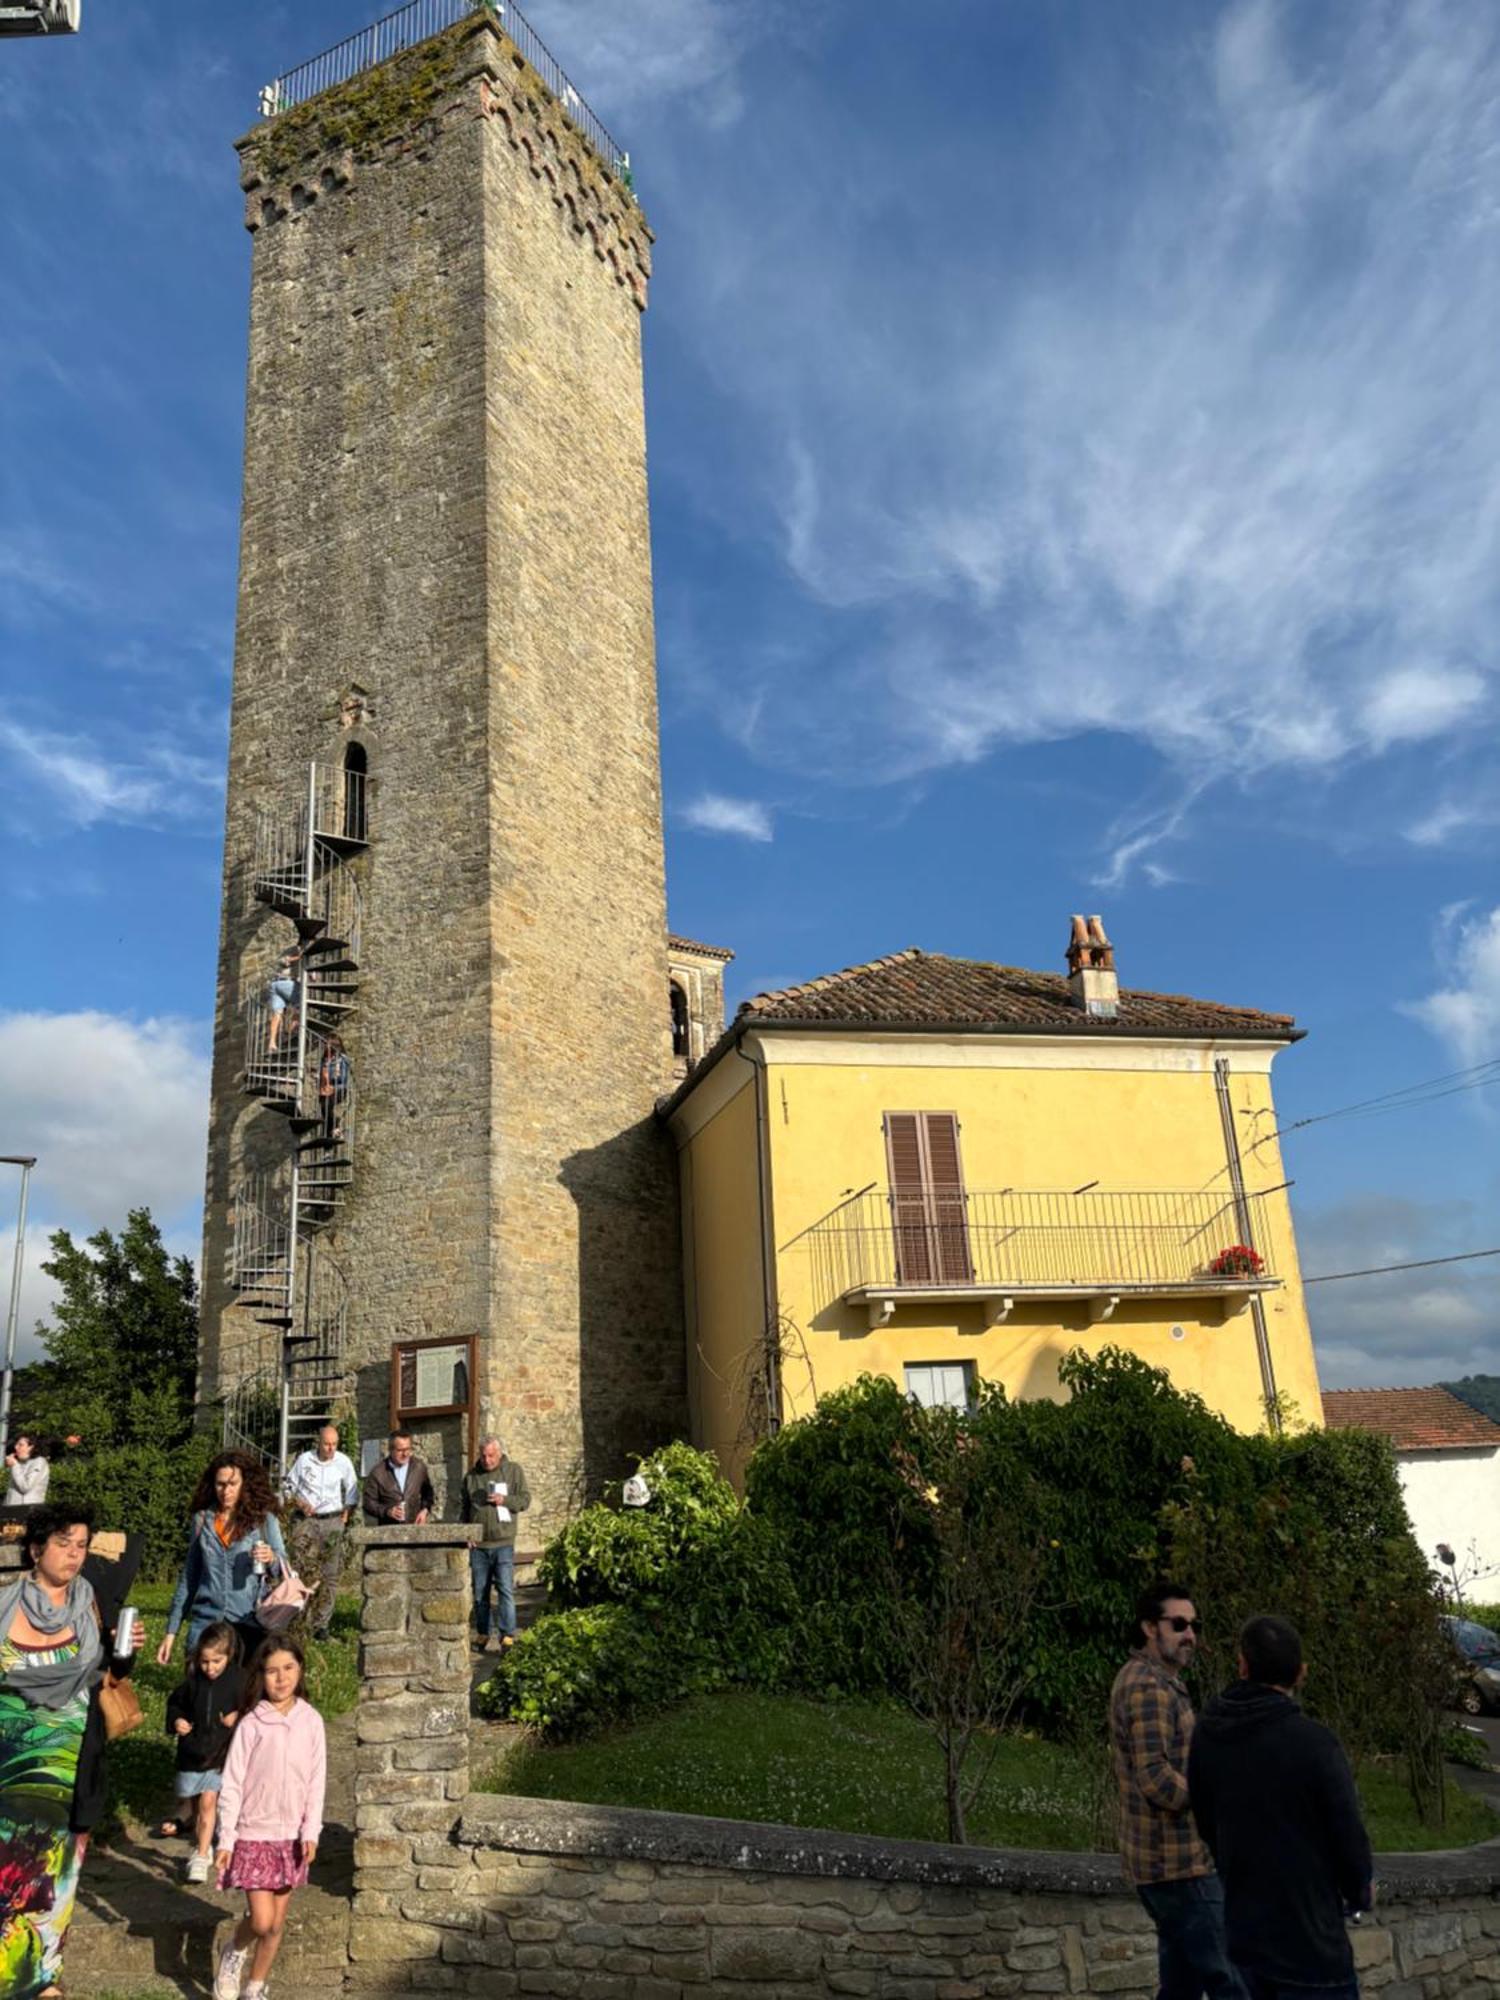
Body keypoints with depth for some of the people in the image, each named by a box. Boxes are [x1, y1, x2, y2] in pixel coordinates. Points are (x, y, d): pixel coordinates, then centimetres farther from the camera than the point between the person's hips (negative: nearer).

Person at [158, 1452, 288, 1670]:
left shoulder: (264, 1519, 0)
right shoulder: (202, 1519, 7)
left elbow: (285, 1566, 0)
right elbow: (188, 1576, 13)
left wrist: (272, 1558, -23)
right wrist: (171, 1631, 11)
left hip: (249, 1623, -2)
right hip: (206, 1621, 2)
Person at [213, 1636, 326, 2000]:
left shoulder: (311, 1721, -4)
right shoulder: (252, 1724, -10)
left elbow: (316, 1781, -1)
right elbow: (232, 1784, -7)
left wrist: (311, 1832, -7)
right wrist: (226, 1839, -8)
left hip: (291, 1836, 3)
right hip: (254, 1834, -3)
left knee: (277, 1924, 10)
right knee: (261, 1921, -6)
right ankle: (233, 1952, 25)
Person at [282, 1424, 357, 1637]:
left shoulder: (343, 1462, 4)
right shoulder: (303, 1460, 0)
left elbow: (352, 1493, 14)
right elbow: (288, 1487, 9)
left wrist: (347, 1514, 4)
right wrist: (299, 1503, -7)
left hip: (332, 1521, 1)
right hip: (305, 1521, -1)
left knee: (330, 1575, 0)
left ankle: (321, 1624, 5)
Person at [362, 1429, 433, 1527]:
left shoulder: (419, 1467, 4)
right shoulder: (377, 1473, -4)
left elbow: (427, 1493, 15)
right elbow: (369, 1501, 0)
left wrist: (425, 1510, -2)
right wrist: (386, 1511, -15)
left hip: (414, 1526, 2)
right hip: (388, 1528, -2)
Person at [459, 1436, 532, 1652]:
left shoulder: (514, 1470, 3)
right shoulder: (472, 1476, 10)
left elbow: (525, 1500, 1)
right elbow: (464, 1508, 17)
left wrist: (505, 1500, -16)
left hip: (503, 1543, -3)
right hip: (478, 1544, 3)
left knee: (506, 1591, -8)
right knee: (479, 1592, 10)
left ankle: (508, 1636, -4)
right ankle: (482, 1634, 21)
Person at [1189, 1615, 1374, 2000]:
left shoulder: (1207, 1734, -4)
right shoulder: (1314, 1743, -22)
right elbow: (1348, 1834, -12)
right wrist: (1360, 1892, 9)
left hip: (1244, 1928, 6)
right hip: (1310, 1938, -6)